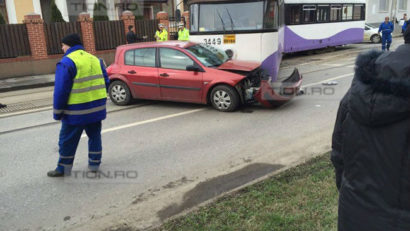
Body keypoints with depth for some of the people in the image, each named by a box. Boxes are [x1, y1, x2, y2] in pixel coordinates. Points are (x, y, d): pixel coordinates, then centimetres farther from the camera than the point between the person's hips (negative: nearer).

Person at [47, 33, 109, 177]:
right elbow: (106, 83, 12)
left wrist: (57, 112, -5)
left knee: (67, 140, 10)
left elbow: (61, 91, -14)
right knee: (94, 135, 20)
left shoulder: (66, 63, -11)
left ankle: (63, 168, 21)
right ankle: (94, 164, 27)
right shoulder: (95, 59, 9)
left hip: (76, 112, -6)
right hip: (97, 109, 6)